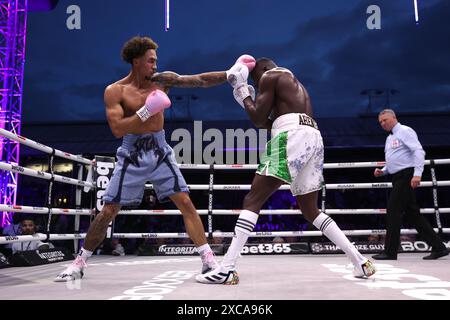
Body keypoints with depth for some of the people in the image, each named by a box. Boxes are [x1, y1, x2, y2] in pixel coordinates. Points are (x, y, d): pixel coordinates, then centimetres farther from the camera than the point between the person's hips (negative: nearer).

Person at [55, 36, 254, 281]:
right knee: (108, 211, 2)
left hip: (160, 152, 2)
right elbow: (117, 129, -15)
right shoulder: (115, 91, -5)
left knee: (186, 203, -6)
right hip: (132, 154, -2)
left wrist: (229, 74, -13)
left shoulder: (161, 80, 2)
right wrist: (145, 112, -21)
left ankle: (209, 262, 0)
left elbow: (199, 80, -4)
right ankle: (79, 263, 21)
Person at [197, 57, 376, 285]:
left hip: (293, 136, -8)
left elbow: (258, 120, 3)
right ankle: (360, 262, 14)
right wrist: (251, 103, 35)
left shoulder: (270, 76, 9)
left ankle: (226, 269, -15)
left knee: (253, 200, -9)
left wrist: (245, 96, 20)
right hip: (313, 138, 9)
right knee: (310, 210, 16)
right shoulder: (295, 84, 35)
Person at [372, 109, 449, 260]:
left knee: (393, 211, -10)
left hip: (407, 175, -9)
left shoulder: (404, 131, -6)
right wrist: (382, 171, 10)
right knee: (412, 213, 8)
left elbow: (419, 152, -17)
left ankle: (390, 252, -4)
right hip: (398, 178, 9)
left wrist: (417, 174, -27)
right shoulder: (389, 138, 22)